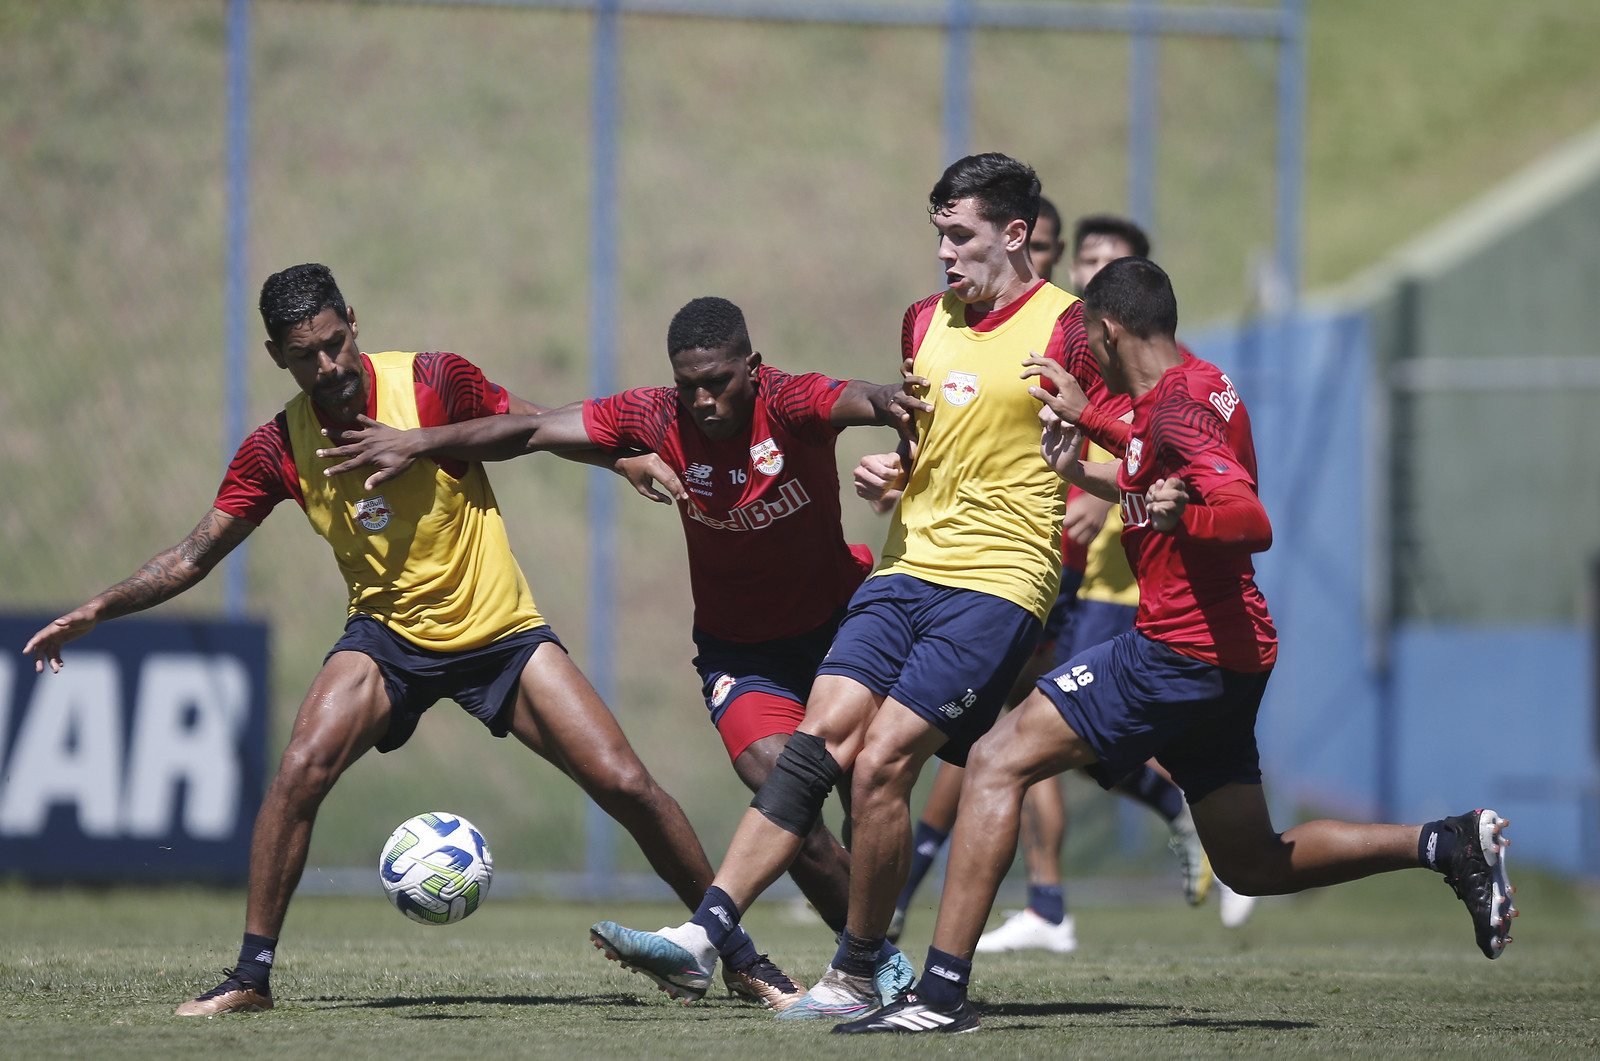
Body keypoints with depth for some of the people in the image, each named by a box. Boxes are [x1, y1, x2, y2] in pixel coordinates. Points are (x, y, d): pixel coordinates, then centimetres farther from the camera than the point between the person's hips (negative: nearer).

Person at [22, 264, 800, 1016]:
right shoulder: (278, 448, -7)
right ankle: (252, 975, -14)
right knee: (301, 768, -25)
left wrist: (628, 457, -21)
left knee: (626, 785, -9)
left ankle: (735, 951, 8)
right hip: (388, 635, 1)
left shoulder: (434, 383, -14)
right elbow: (197, 554, 0)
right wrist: (99, 610, -9)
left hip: (501, 632, -1)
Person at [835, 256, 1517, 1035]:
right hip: (1232, 658, 10)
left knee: (998, 762, -10)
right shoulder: (1197, 384, 14)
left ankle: (942, 991, -16)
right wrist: (1087, 425, 40)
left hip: (1181, 648, -10)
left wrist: (1183, 517, -39)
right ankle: (1452, 845, 11)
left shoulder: (1179, 403, -15)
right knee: (1251, 865, 18)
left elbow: (1252, 523, -27)